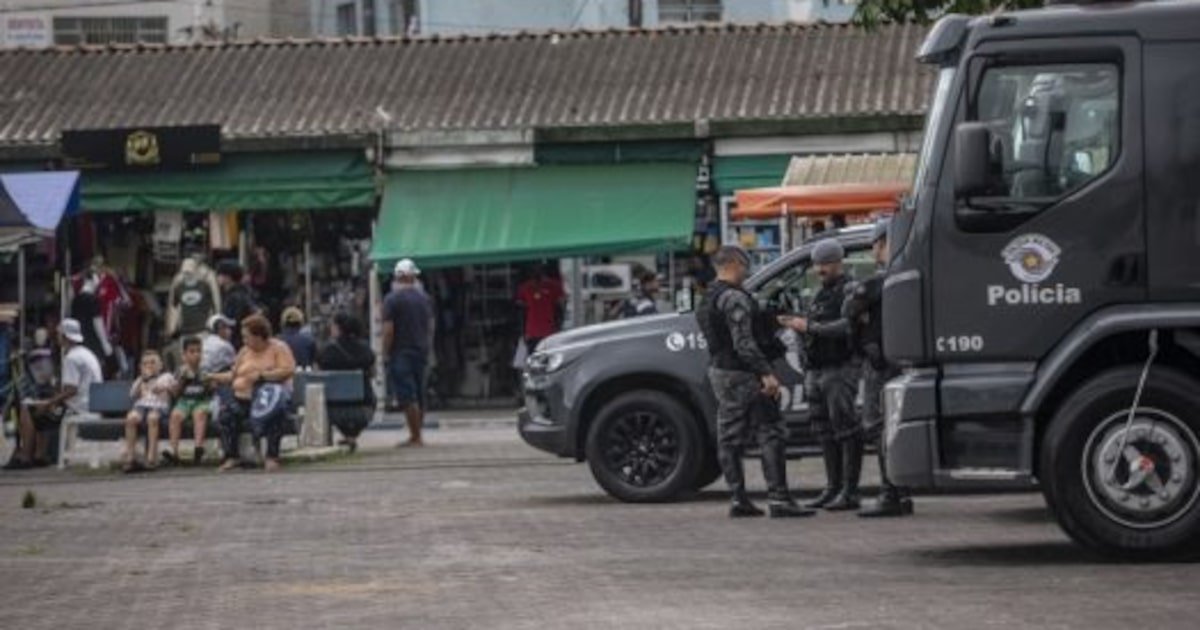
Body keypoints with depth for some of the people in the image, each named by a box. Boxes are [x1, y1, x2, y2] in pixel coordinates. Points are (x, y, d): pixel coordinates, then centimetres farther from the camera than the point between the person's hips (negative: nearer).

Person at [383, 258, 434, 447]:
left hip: (401, 353, -6)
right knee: (419, 396, 12)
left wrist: (386, 354, -5)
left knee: (407, 397, -7)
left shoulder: (393, 300, -9)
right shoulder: (425, 298, 9)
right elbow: (431, 327, 12)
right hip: (421, 352, 6)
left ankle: (416, 437, -11)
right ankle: (416, 436, 16)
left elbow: (388, 331, -13)